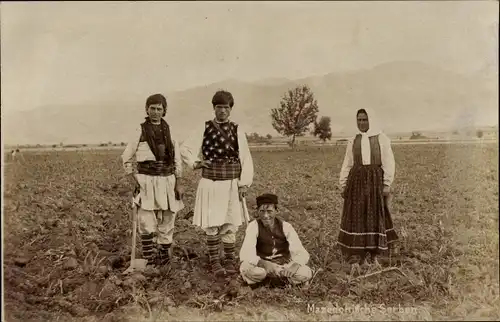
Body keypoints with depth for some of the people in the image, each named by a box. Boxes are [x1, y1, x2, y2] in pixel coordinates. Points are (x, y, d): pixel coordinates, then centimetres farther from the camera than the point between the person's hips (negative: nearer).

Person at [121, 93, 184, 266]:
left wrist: (178, 184, 4)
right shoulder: (139, 131, 0)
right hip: (146, 180, -3)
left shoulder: (169, 131, 8)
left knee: (167, 221, 8)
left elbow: (177, 159, 10)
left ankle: (163, 255, 22)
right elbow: (126, 158, 7)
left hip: (167, 180, 3)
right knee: (147, 224, -9)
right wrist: (134, 181, -3)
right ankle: (149, 260, 1)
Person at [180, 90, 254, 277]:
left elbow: (246, 159, 3)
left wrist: (244, 183, -3)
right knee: (211, 224, 1)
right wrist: (195, 163, -4)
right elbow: (185, 149, 11)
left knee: (231, 223, 8)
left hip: (232, 184, 1)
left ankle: (230, 260, 21)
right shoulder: (204, 129, 1)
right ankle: (214, 261, 14)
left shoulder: (237, 131, 3)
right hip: (210, 183, -1)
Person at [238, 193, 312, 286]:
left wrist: (295, 265, -41)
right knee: (246, 269, -35)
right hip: (262, 264, -1)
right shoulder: (254, 226, -15)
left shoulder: (285, 226, -11)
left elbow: (301, 253, -17)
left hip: (284, 264, 1)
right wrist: (263, 263, -46)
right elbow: (245, 254, -26)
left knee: (306, 273, -25)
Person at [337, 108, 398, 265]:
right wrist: (343, 185, 7)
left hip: (375, 180, -2)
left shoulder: (382, 139, 2)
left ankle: (373, 254, 13)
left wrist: (387, 184, -8)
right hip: (356, 181, 2)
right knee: (356, 216, 1)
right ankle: (357, 254, 7)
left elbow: (388, 163, -1)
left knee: (376, 216, 3)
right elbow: (347, 165, 12)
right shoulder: (353, 141, 11)